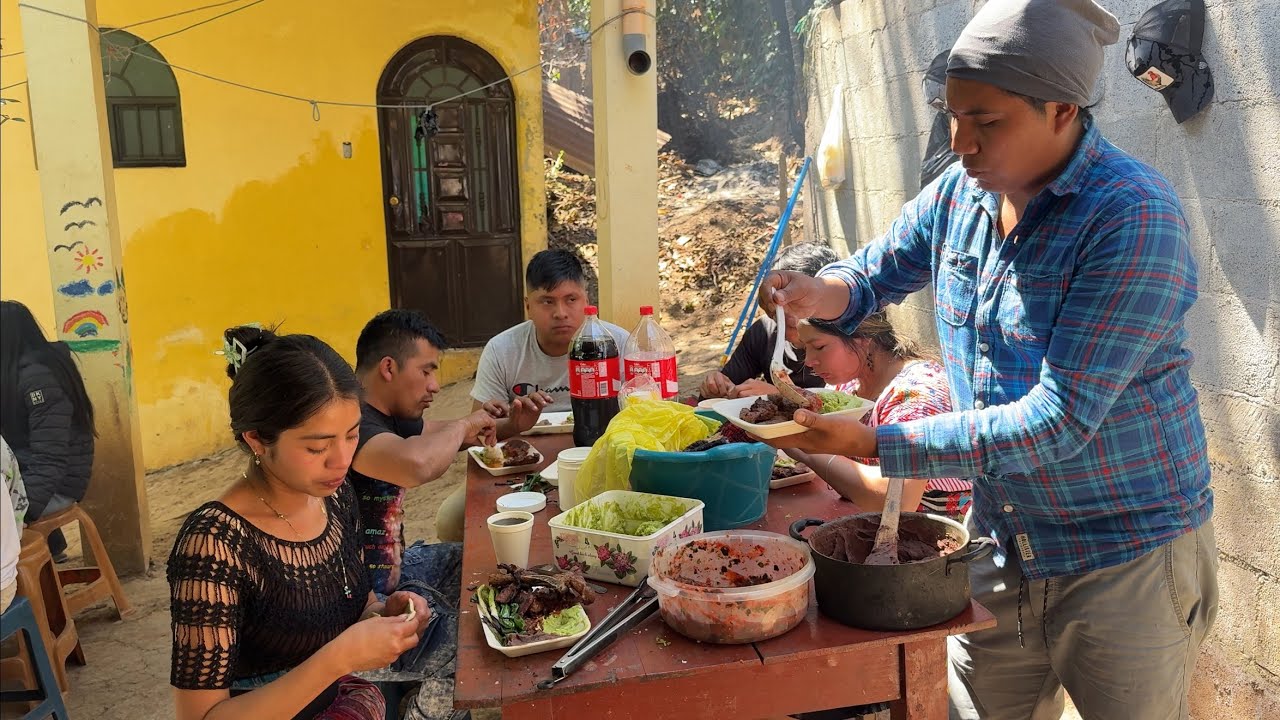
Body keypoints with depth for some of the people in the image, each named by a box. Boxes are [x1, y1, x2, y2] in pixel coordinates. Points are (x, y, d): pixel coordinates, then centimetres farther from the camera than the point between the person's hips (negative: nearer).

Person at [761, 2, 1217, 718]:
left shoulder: (1135, 219, -22)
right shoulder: (959, 191, -1)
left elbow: (1059, 422, -26)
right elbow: (877, 272, 15)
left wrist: (871, 443, -27)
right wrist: (822, 292, -9)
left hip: (1127, 564, -5)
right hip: (1001, 552, 6)